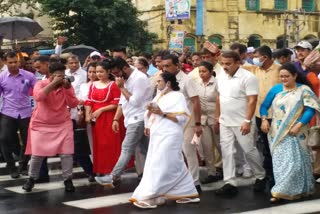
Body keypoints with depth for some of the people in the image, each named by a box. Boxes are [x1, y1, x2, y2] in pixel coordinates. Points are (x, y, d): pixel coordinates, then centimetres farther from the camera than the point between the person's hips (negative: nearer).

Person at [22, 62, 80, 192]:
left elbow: (73, 104, -11)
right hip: (41, 124, -2)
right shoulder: (41, 84, -8)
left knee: (66, 153, -6)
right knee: (37, 153, 3)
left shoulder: (67, 86, -1)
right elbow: (38, 97, -30)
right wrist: (53, 83, -29)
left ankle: (68, 180, 7)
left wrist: (67, 88, -21)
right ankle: (31, 179, 22)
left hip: (62, 124, 2)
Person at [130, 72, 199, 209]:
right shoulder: (159, 96, 17)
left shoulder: (177, 96, -6)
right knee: (175, 166, 11)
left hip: (169, 136, -8)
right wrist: (150, 110, -4)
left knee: (160, 166, -10)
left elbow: (182, 117, -16)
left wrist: (162, 113, -19)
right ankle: (188, 193, 19)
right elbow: (149, 114, 18)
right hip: (157, 136, 8)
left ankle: (149, 197, -10)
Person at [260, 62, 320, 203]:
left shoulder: (303, 90, -3)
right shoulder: (275, 89, 6)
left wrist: (298, 125, -19)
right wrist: (264, 119, -10)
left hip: (294, 133, -3)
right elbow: (264, 106, 9)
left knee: (293, 161, -7)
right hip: (277, 132, 3)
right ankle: (282, 191, 13)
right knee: (280, 162, 5)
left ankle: (281, 191, -1)